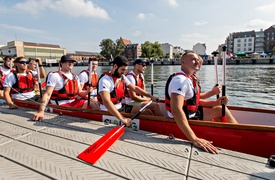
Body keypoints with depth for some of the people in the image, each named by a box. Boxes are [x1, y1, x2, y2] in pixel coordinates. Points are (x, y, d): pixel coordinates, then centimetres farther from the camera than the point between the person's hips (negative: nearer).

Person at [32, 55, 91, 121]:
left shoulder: (75, 77, 15)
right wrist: (41, 111, -27)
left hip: (74, 102, 7)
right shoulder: (54, 75, -7)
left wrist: (87, 91, -9)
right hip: (60, 105, -6)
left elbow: (79, 92, 15)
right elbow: (47, 94, -16)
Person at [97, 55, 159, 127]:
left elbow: (134, 88, 12)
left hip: (120, 108, 8)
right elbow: (106, 102, -34)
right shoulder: (105, 80, -21)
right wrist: (122, 119, -43)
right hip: (108, 112, -8)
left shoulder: (122, 77, 5)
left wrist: (151, 96, 4)